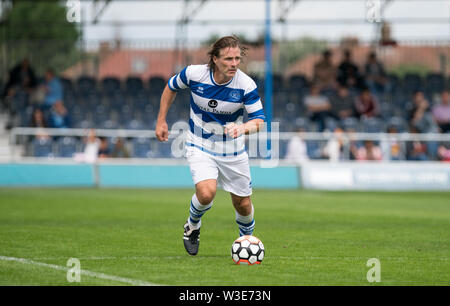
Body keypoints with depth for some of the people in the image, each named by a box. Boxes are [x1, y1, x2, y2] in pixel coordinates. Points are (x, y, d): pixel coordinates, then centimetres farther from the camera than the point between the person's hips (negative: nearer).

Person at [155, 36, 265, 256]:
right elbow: (171, 88, 4)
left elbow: (259, 120, -18)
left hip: (233, 151, 1)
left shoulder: (246, 85, -19)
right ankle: (192, 226, 9)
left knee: (243, 205, 7)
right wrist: (161, 121, 6)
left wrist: (243, 127, -40)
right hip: (200, 147, -1)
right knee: (206, 193, -25)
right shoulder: (193, 74, -17)